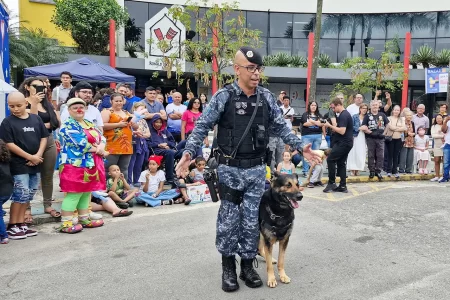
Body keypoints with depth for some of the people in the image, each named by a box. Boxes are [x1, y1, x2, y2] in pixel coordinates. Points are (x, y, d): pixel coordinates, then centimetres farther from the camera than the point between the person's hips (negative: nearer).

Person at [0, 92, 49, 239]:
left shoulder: (36, 119, 5)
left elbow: (44, 137, 7)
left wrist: (38, 155, -8)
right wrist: (29, 157, -14)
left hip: (35, 165, 5)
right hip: (18, 165, -5)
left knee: (28, 195, 11)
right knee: (21, 195, -6)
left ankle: (21, 224, 23)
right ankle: (12, 226, 8)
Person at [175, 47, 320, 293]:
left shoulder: (266, 97, 4)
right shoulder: (224, 96, -8)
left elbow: (281, 127, 11)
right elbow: (202, 126, -9)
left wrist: (301, 147, 4)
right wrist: (188, 152, -22)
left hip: (257, 169, 3)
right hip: (230, 169, -3)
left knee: (252, 220, 10)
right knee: (229, 220, 5)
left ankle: (247, 265, 26)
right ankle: (228, 266, 23)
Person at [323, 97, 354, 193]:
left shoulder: (343, 115, -16)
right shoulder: (345, 114, 17)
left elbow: (342, 131, -23)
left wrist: (330, 126, -15)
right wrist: (331, 126, 8)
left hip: (343, 143, -10)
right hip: (346, 143, 10)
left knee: (330, 160, -7)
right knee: (341, 163, 10)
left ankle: (331, 183, -3)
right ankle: (343, 186, 11)